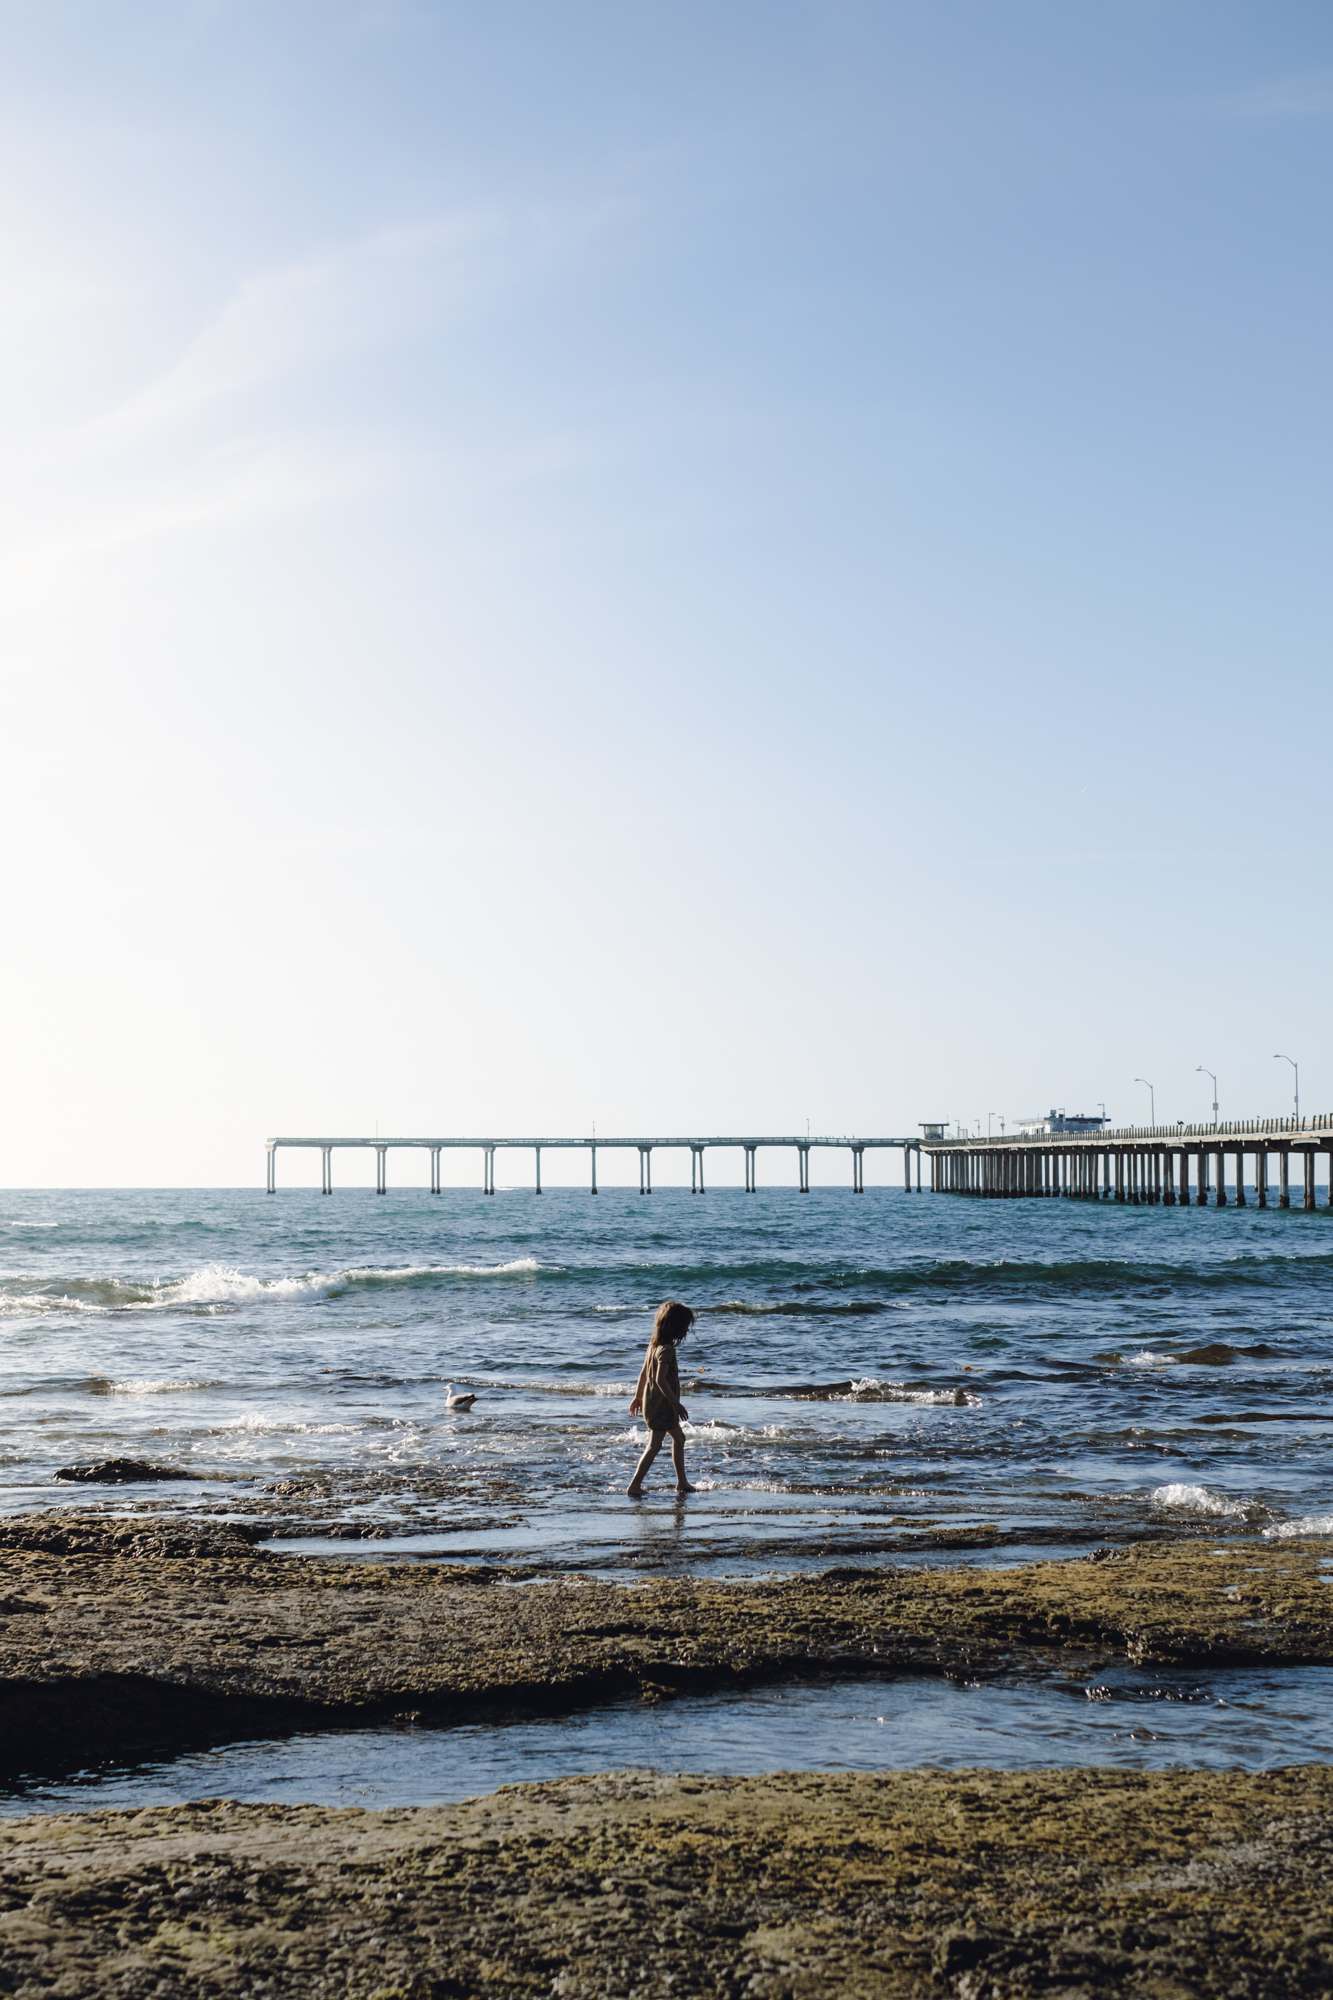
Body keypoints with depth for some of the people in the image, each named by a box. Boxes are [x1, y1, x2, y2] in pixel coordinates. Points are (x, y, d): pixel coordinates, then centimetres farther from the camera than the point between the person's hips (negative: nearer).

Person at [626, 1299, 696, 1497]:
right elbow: (660, 1379, -27)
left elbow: (643, 1373, 14)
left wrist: (638, 1397, 21)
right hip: (661, 1405, -10)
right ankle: (634, 1485, -5)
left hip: (651, 1401, 10)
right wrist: (676, 1404, -24)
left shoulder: (654, 1344, 7)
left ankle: (682, 1482, 26)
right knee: (654, 1446, -5)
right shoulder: (667, 1349, -21)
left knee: (679, 1438, 20)